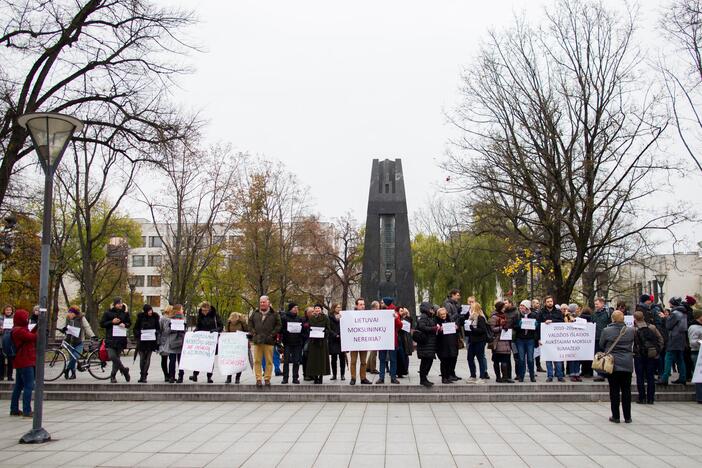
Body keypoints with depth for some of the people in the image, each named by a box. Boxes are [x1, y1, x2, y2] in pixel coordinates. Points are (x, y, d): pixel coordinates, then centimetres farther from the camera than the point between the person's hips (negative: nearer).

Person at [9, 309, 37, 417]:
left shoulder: (17, 330, 13)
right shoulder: (20, 330, -19)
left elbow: (30, 335, 16)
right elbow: (33, 337, -24)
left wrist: (36, 327, 8)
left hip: (21, 362, 11)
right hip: (26, 362, -11)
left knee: (18, 386, 15)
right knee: (29, 386, -9)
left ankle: (14, 409, 21)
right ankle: (27, 411, -9)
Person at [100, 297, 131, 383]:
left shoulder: (125, 313, 8)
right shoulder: (108, 313, 2)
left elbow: (129, 323, 17)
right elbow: (102, 324, 1)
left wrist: (125, 325, -5)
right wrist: (112, 322, -12)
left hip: (121, 338, 2)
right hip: (110, 338, -2)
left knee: (117, 356, 4)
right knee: (112, 356, -15)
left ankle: (113, 376, 14)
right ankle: (124, 370, 3)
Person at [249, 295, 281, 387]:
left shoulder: (274, 314, 4)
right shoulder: (255, 313, 12)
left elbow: (278, 325, 4)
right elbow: (250, 324, 16)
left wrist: (272, 335, -5)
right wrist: (253, 334, 3)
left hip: (269, 341, -2)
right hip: (257, 341, 2)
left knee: (269, 361, 0)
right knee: (257, 361, 1)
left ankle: (267, 379, 8)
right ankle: (258, 379, 5)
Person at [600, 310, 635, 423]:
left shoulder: (606, 331, -10)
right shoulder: (631, 331, -5)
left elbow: (601, 345, 4)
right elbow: (632, 345, 12)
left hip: (612, 364, -2)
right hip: (627, 365, 2)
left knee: (614, 391, 4)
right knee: (626, 390, 9)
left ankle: (615, 416, 6)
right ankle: (627, 417, 13)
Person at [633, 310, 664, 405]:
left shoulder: (633, 329, -10)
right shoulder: (652, 327, 1)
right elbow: (660, 339, 4)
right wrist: (658, 350, 8)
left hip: (639, 356, -3)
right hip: (652, 355, 3)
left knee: (640, 377, 5)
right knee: (650, 376, 9)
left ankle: (642, 398, 4)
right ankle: (650, 398, 10)